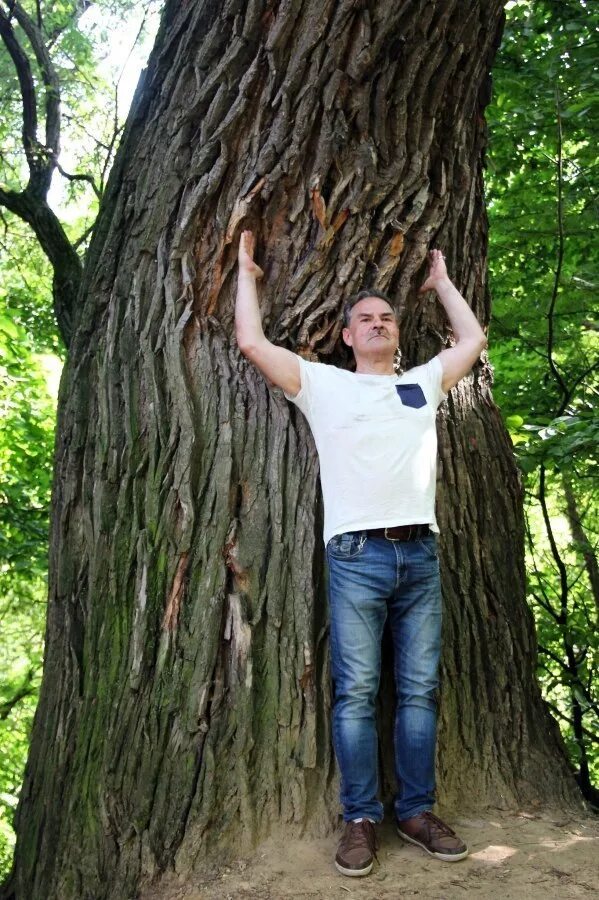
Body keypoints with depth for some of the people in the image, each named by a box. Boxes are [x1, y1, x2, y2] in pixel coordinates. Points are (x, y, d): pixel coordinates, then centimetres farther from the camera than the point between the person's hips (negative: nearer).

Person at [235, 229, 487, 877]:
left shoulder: (424, 383, 20)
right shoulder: (323, 384, 10)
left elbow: (472, 340, 27)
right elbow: (252, 343, 6)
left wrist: (441, 281, 35)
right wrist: (248, 274, 16)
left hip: (420, 554, 3)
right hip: (356, 555, -3)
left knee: (419, 690, 5)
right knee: (356, 692, -2)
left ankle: (416, 811, 15)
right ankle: (361, 819, 7)